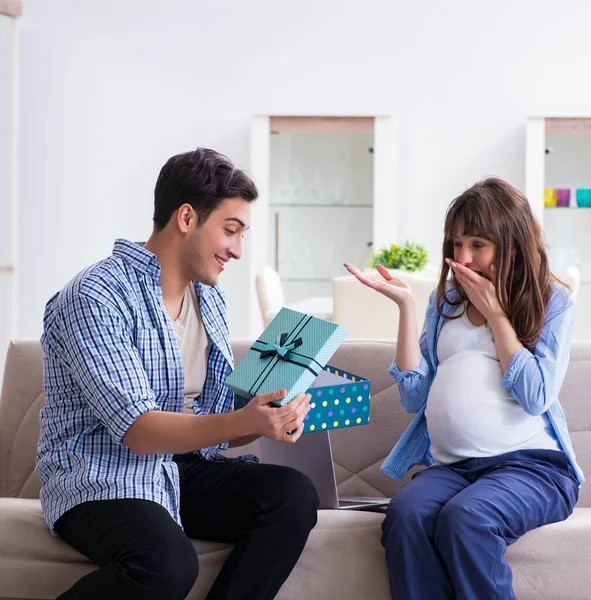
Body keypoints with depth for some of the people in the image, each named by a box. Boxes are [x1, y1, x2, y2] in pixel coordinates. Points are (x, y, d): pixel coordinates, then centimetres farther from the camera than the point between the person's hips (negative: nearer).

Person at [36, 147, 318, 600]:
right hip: (100, 480, -7)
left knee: (294, 495, -17)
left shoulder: (210, 299, 9)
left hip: (186, 469, 7)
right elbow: (139, 431, -23)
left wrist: (272, 416, -7)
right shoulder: (95, 298, -16)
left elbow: (216, 420, 13)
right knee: (169, 563, -35)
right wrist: (244, 421, -35)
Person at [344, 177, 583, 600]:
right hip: (450, 466, 3)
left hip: (531, 462, -3)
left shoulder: (552, 301, 7)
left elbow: (536, 396, -8)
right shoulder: (447, 299, 16)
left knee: (464, 518, -35)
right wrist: (405, 304, 3)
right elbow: (414, 396, 9)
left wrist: (493, 311, -3)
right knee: (405, 515, -32)